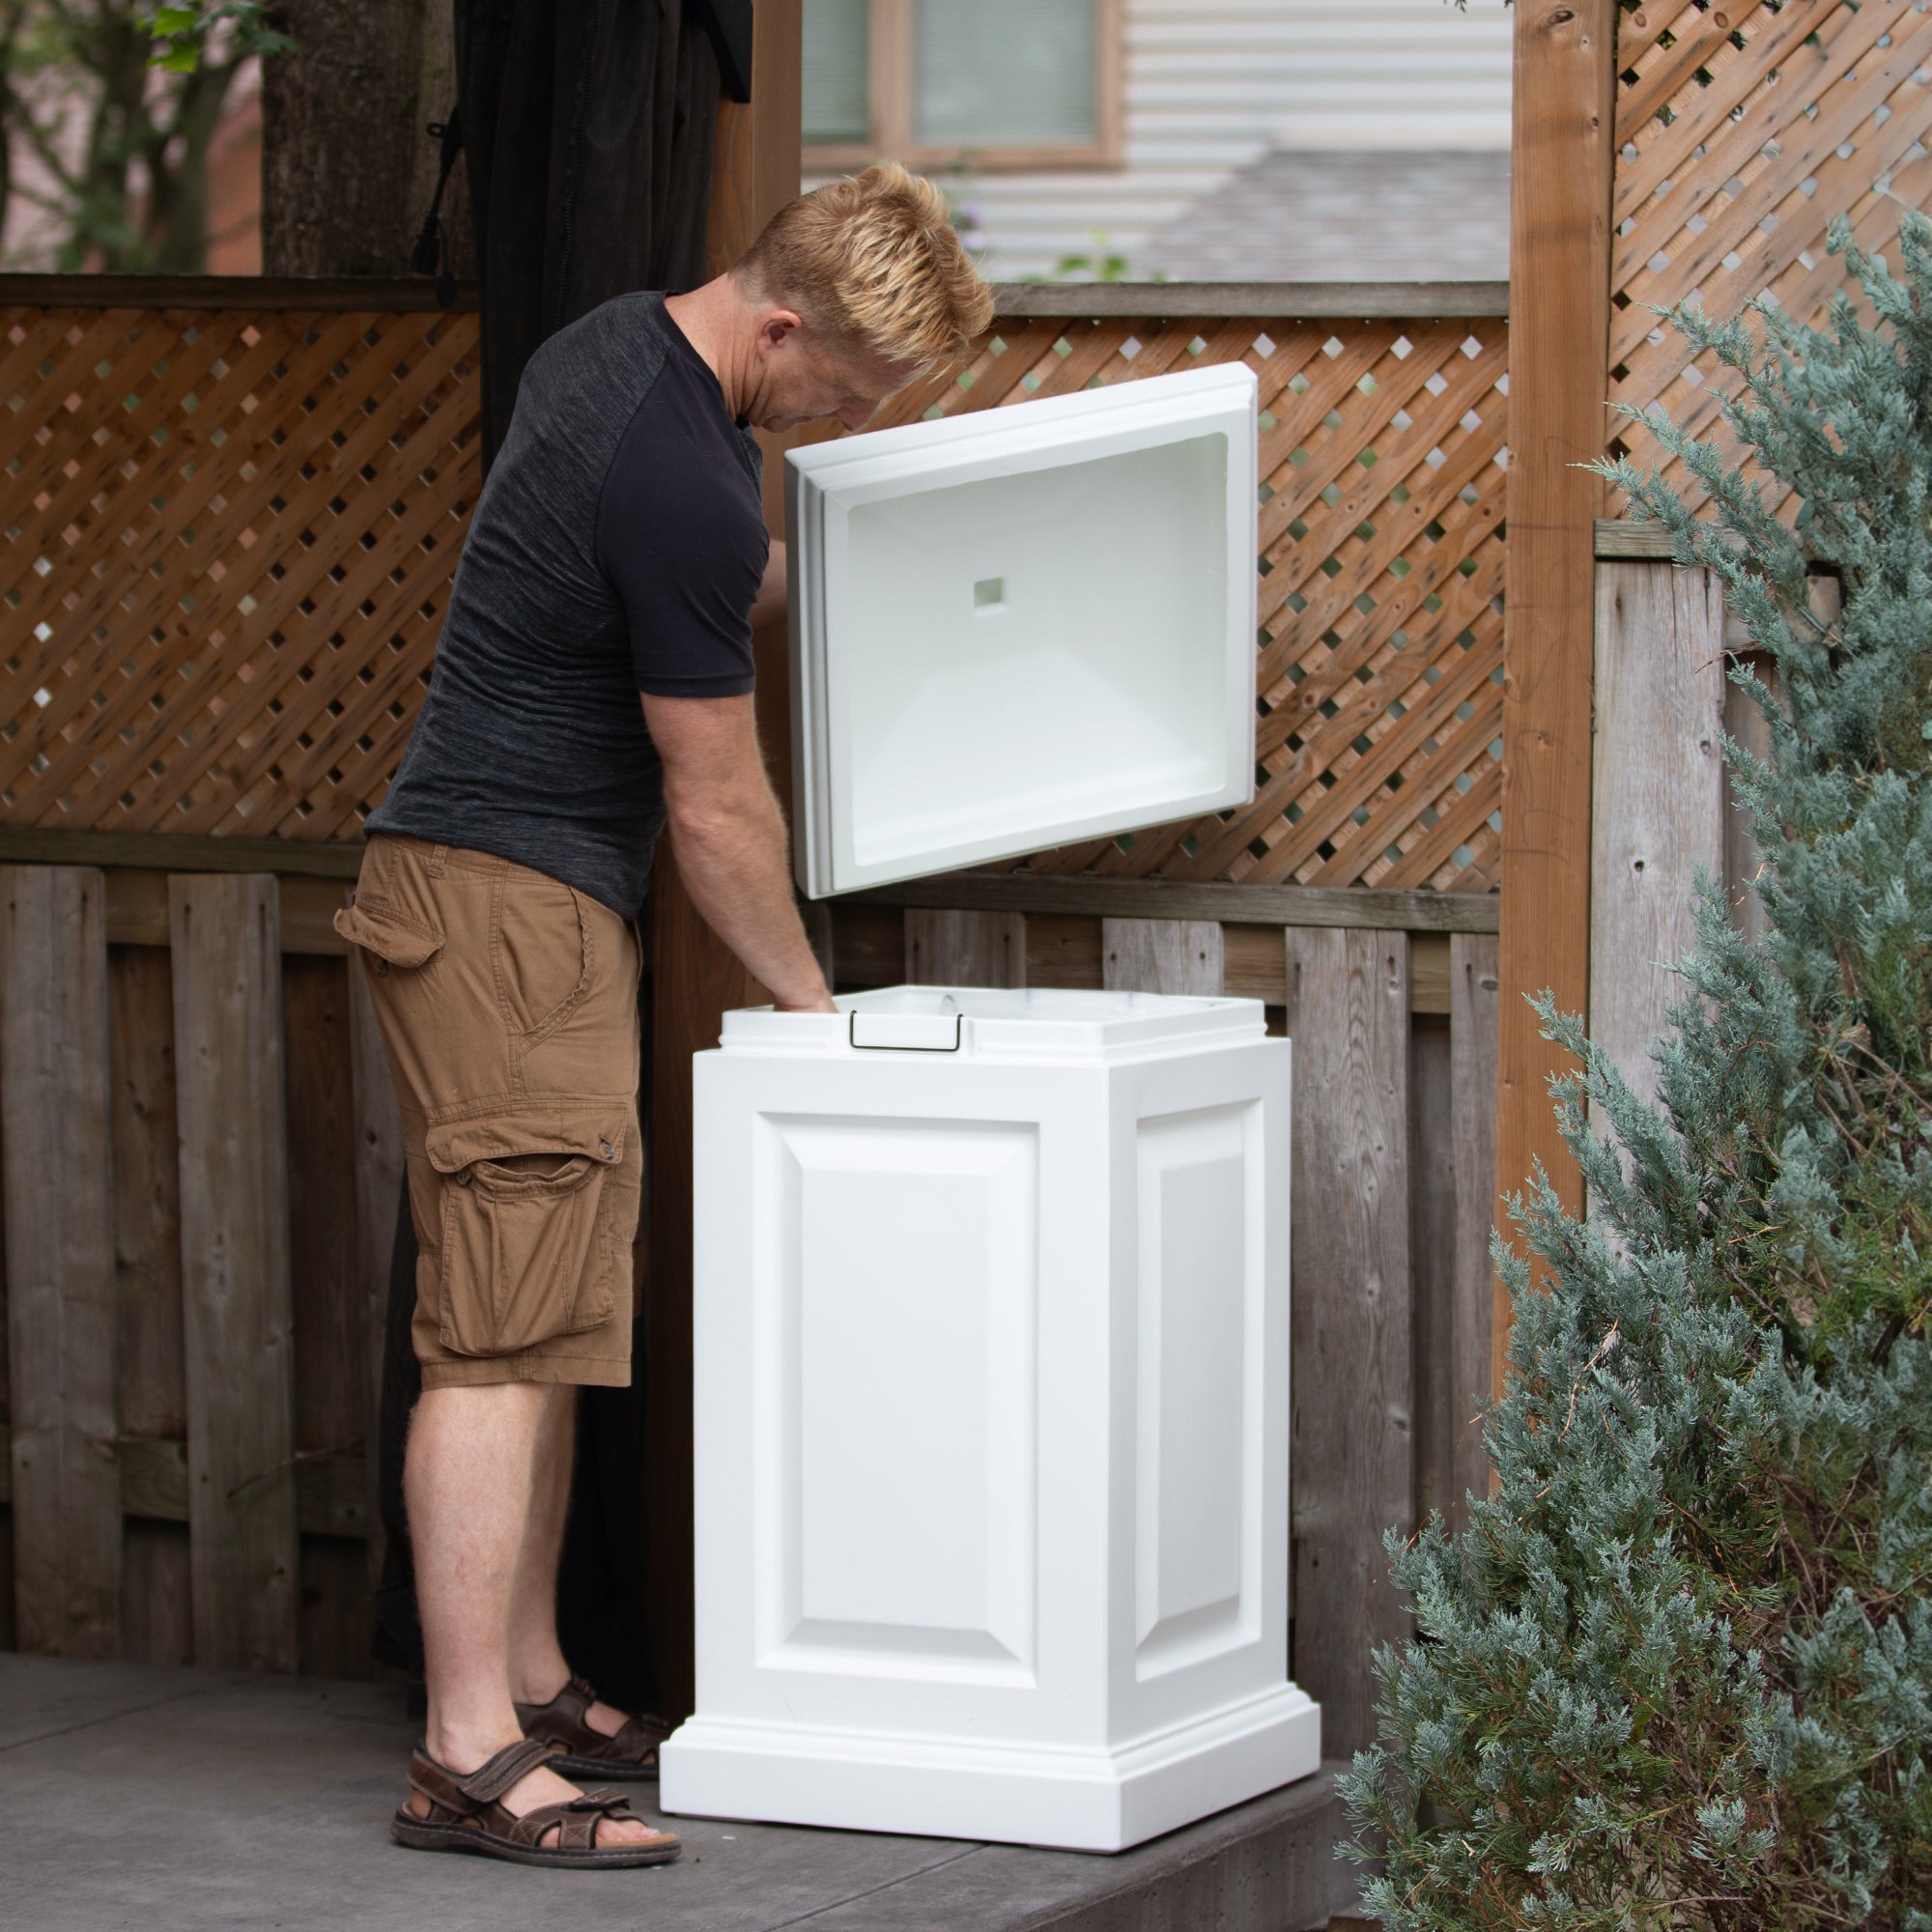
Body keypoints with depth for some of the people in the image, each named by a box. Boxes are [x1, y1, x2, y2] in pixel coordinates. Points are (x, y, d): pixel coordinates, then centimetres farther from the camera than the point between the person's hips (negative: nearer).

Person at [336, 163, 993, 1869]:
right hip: (511, 905, -11)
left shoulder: (616, 346, 9)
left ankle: (529, 1684, 19)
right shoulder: (679, 479, -21)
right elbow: (715, 803, -13)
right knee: (509, 1330, -13)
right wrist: (809, 999, -1)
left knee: (541, 1322, 13)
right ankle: (470, 1760, -15)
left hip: (514, 898, 11)